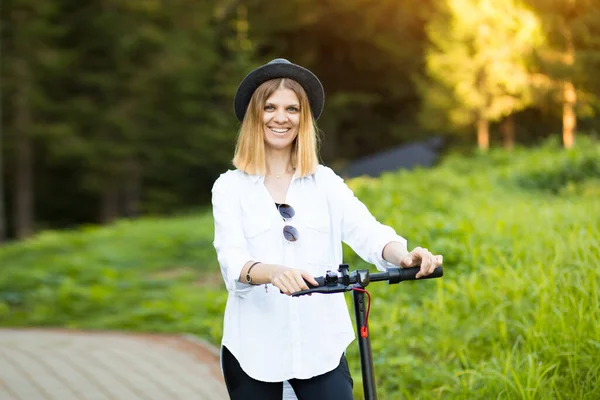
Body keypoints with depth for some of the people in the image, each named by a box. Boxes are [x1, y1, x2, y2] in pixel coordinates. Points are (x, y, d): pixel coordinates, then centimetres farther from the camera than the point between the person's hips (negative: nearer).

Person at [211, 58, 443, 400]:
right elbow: (232, 260, -14)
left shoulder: (325, 183, 5)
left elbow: (368, 233, -9)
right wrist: (274, 272, -37)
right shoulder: (230, 187, 1)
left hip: (322, 346, 1)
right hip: (255, 347, -1)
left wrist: (404, 257, -32)